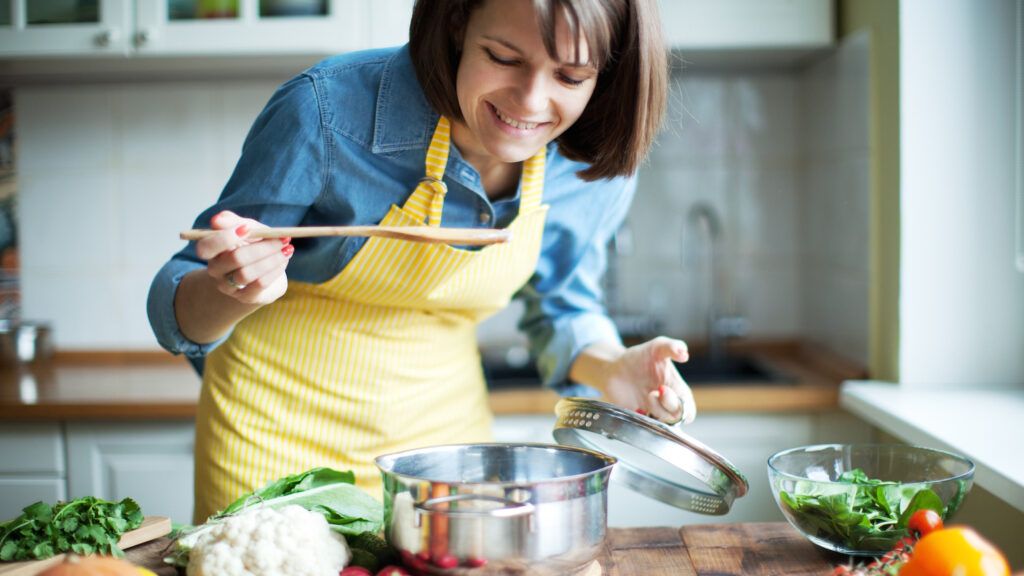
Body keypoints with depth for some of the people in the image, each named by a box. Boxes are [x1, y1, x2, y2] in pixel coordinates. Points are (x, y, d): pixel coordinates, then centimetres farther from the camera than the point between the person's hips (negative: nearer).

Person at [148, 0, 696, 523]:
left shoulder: (596, 164, -14)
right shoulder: (327, 110, -26)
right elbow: (174, 310, -16)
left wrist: (611, 369, -15)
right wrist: (230, 293, -38)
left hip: (444, 428, 3)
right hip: (278, 433, -2)